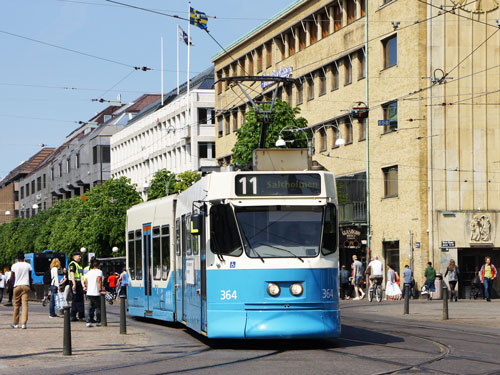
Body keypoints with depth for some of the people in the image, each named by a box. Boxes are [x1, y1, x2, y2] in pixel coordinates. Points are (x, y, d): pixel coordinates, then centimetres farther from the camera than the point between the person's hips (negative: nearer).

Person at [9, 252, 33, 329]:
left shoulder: (14, 266, -1)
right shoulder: (28, 265, 4)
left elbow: (11, 278, -2)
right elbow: (30, 278, 7)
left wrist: (10, 285, 14)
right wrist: (31, 286, 21)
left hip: (17, 286, -1)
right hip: (26, 286, 1)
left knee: (16, 305, 9)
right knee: (25, 304, -4)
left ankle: (15, 323, 17)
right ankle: (23, 323, -13)